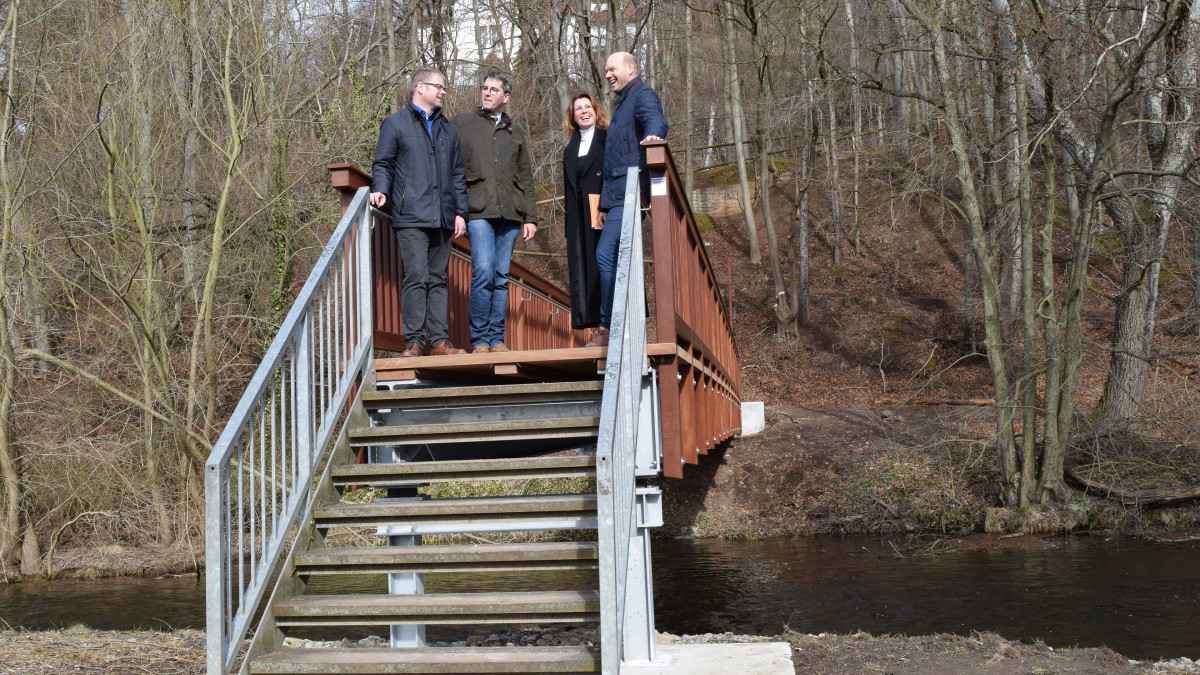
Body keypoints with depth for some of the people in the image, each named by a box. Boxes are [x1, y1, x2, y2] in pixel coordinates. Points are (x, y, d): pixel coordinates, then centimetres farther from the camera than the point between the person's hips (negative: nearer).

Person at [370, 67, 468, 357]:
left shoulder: (447, 129, 22)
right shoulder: (396, 123, 8)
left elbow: (458, 175, 22)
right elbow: (383, 164, 5)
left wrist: (460, 211, 12)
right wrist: (380, 190, -14)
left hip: (442, 219, 5)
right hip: (411, 216, -5)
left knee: (438, 279, 5)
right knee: (416, 277, -12)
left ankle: (439, 341, 6)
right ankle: (413, 341, -9)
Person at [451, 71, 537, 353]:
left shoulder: (515, 131, 19)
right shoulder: (461, 124, 9)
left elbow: (526, 178, 20)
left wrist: (530, 217, 14)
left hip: (510, 213, 3)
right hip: (479, 210, -3)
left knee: (502, 277, 4)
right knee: (483, 273, -14)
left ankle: (497, 338, 9)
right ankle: (479, 339, -5)